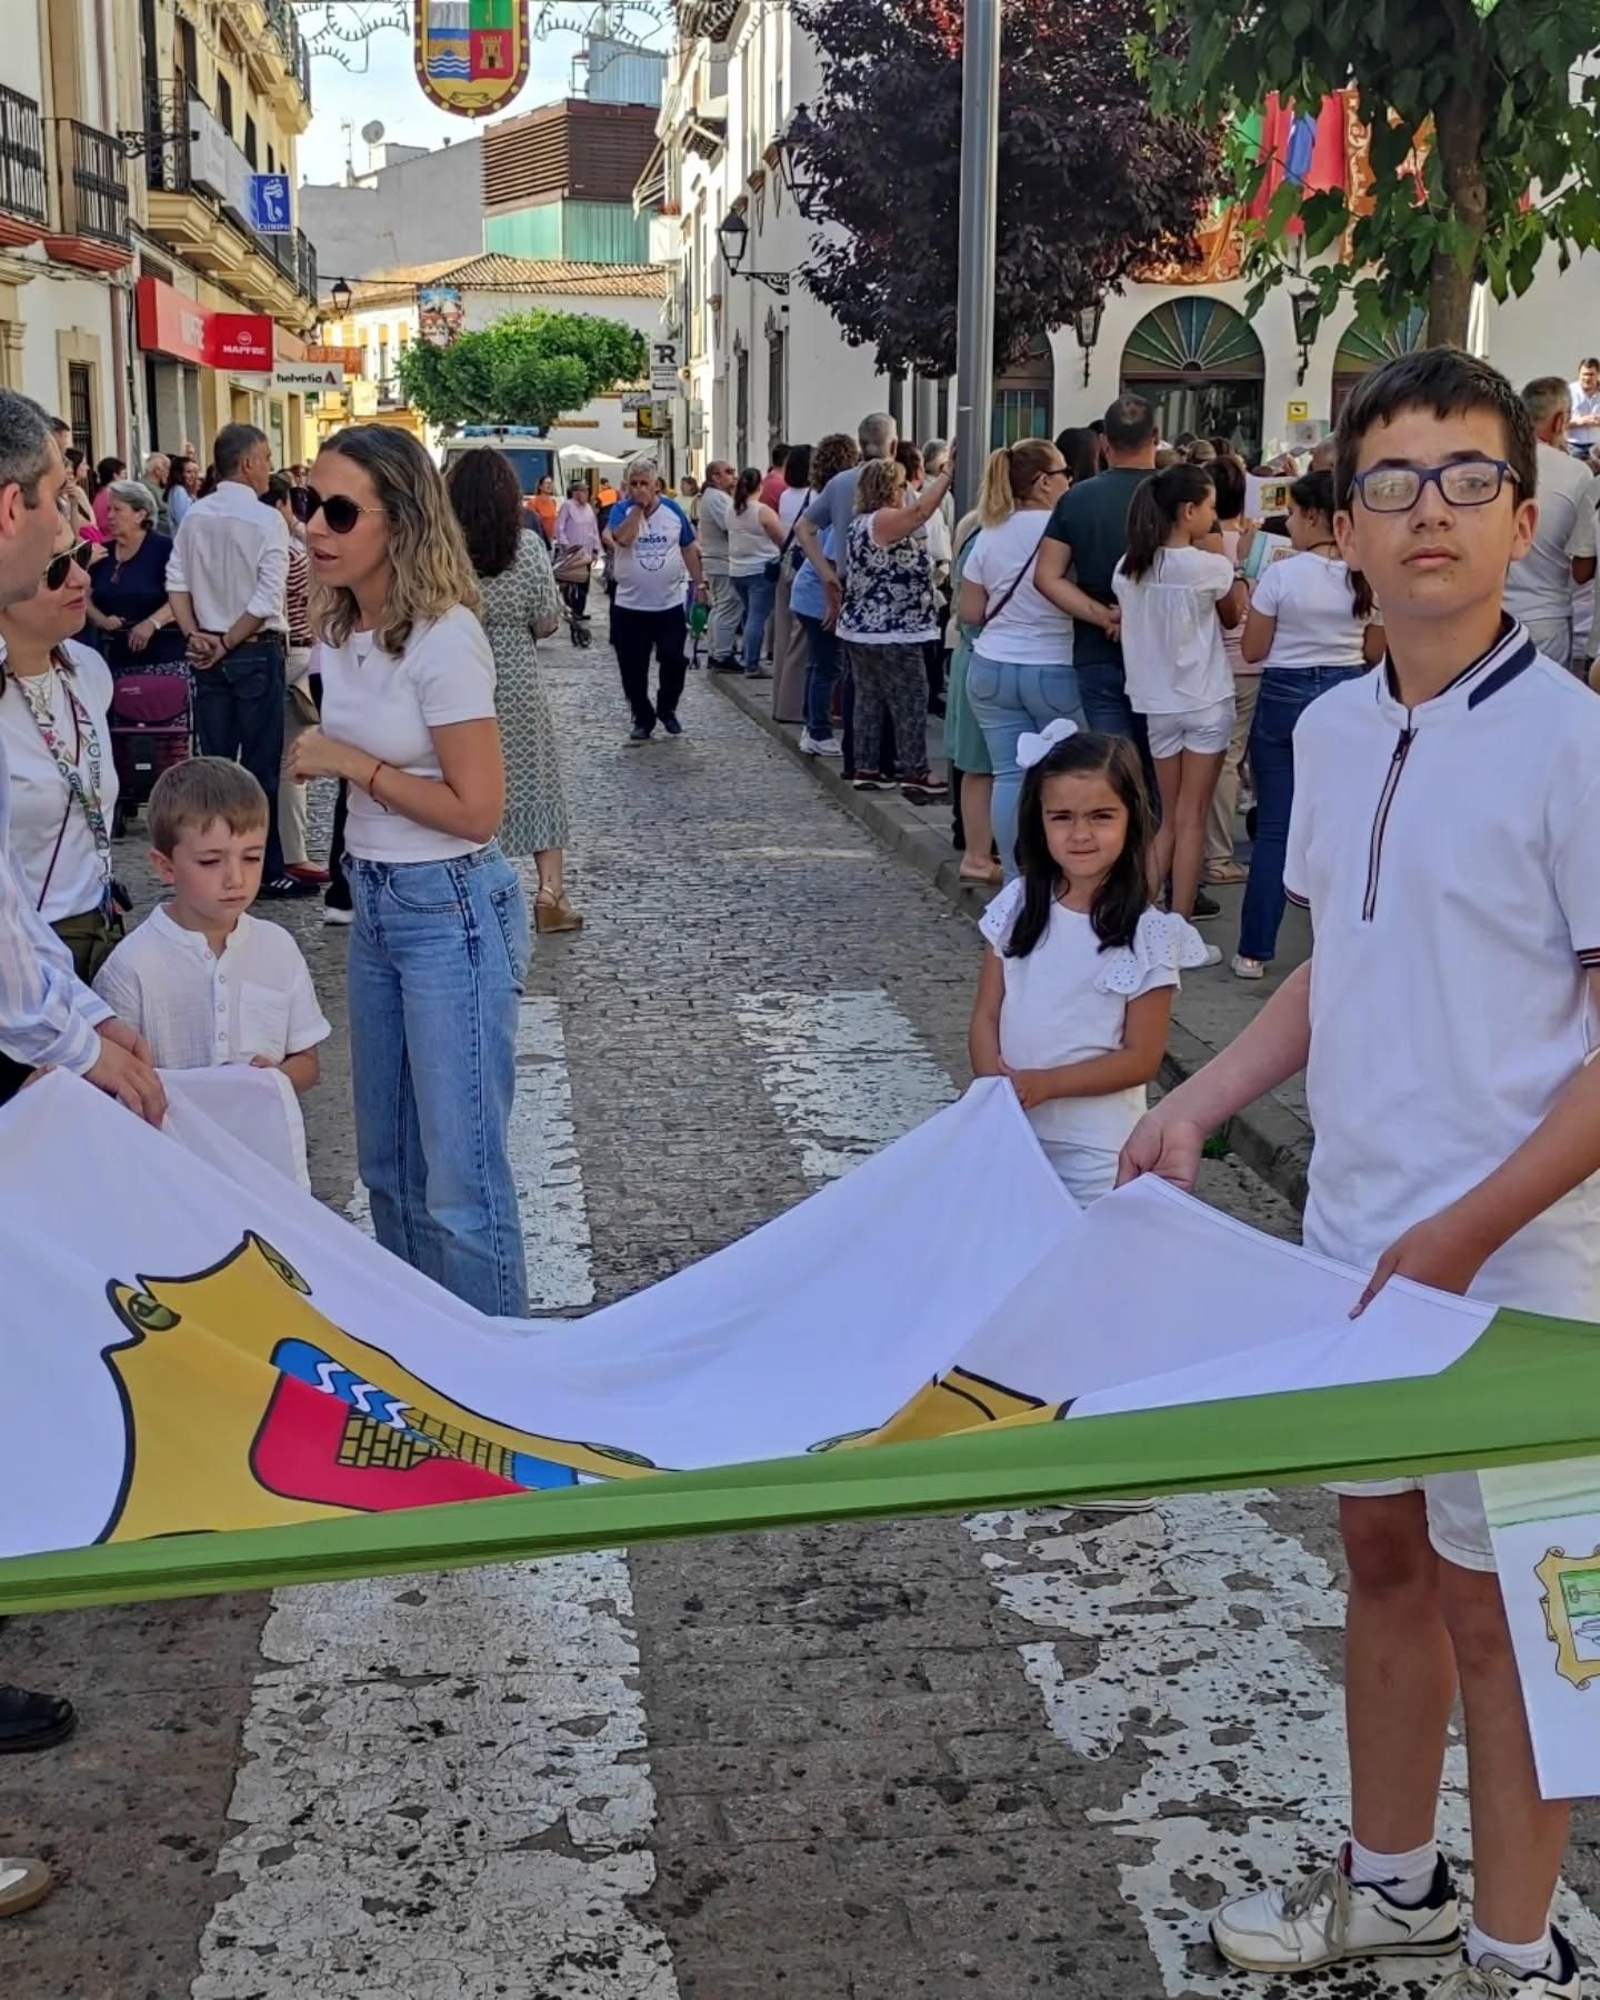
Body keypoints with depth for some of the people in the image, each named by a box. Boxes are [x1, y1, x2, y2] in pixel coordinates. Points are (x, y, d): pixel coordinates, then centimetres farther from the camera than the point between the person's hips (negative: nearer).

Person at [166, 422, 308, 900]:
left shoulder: (194, 517, 5)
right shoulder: (266, 519, -11)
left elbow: (177, 583, 2)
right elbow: (266, 601, -17)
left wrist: (197, 637, -3)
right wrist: (229, 643, -8)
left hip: (207, 653, 5)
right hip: (256, 652, -5)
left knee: (213, 763, 9)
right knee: (261, 765, 0)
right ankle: (267, 872, 4)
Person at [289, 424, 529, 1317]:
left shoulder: (442, 638, -19)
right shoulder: (342, 629, 6)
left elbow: (477, 809, -20)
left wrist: (353, 764, -16)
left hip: (452, 910, -9)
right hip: (375, 904, 9)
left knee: (461, 1174, -1)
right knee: (388, 1161, 18)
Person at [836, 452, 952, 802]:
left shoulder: (862, 522, 15)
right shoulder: (882, 521, -16)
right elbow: (920, 510, -32)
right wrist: (947, 475, -29)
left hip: (862, 630, 10)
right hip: (890, 634, -10)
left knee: (869, 700, 12)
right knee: (911, 704, -4)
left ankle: (866, 768, 16)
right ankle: (915, 773, -2)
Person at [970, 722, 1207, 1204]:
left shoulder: (1147, 934, -11)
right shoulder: (1018, 906, 0)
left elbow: (1142, 1059, -10)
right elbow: (986, 1016, 2)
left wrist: (1045, 1084, -17)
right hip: (1009, 1131, 3)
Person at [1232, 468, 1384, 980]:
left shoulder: (1282, 575, -12)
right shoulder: (1367, 578, -1)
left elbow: (1253, 650, -6)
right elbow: (1376, 653, 8)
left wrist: (1256, 586, 7)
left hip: (1285, 696, -3)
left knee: (1273, 828, 2)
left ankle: (1254, 951, 5)